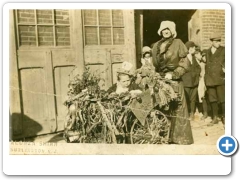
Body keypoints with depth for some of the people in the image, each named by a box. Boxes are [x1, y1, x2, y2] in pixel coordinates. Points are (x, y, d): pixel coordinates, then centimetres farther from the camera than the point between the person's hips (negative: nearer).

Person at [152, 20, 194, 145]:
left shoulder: (177, 43, 2)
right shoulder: (156, 45, 15)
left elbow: (184, 63, -5)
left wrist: (173, 74, -14)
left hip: (174, 81, -4)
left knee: (176, 108, -6)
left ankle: (180, 136, 0)